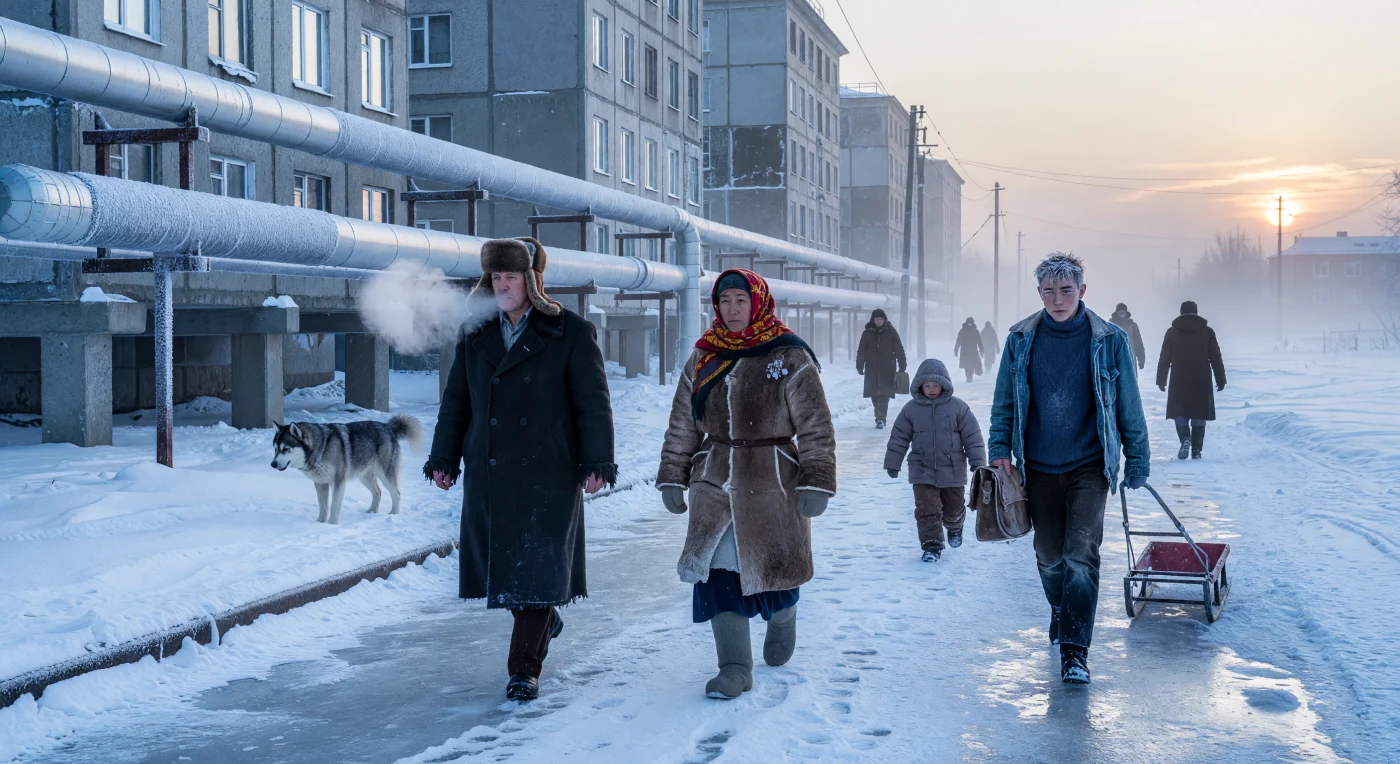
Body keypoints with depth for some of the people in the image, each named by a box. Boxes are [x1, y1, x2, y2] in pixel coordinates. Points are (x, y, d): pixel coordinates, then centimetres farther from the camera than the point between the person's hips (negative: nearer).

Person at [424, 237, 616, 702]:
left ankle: (525, 668, 2)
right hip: (488, 476, 4)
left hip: (548, 474, -4)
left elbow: (593, 403, -5)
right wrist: (444, 459, 12)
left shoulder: (571, 334, -2)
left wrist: (597, 463, -11)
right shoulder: (476, 336, 11)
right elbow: (456, 402, 16)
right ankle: (544, 622, 37)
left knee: (537, 566, -6)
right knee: (499, 561, 9)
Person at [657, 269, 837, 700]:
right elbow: (682, 426, 14)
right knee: (718, 573, -5)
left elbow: (816, 427, -6)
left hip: (773, 485, -3)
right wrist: (672, 478, 11)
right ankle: (735, 668, 2)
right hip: (715, 484, 3)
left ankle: (782, 619, 41)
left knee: (772, 566, 6)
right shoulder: (703, 359, 7)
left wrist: (816, 482, -12)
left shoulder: (789, 358, -6)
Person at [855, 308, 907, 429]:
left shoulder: (891, 332, 1)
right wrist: (859, 366, 2)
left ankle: (880, 419, -15)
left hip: (887, 370, -3)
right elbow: (861, 351, 8)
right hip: (872, 369, 3)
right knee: (874, 395, 5)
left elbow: (899, 349, 2)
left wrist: (902, 366, 0)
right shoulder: (867, 333, 6)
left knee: (884, 394, -10)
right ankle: (880, 417, 18)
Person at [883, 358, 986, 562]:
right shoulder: (911, 409, -2)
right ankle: (932, 545, 2)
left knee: (953, 508, 15)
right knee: (927, 509, -7)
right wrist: (892, 463, 7)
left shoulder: (957, 407, -6)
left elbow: (972, 436, -2)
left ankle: (954, 527, 47)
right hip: (922, 471, 0)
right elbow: (899, 437, 5)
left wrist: (977, 463, -3)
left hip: (952, 470, 0)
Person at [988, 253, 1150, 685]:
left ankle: (1074, 651, -7)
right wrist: (1000, 448, -1)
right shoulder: (1021, 340, 0)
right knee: (1049, 554, 13)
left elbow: (1129, 406, 3)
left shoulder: (1109, 341, -4)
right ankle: (1061, 611, 42)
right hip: (1039, 469, 2)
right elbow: (1004, 401, 9)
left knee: (1081, 556, -12)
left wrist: (1137, 460, 5)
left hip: (1089, 467, -2)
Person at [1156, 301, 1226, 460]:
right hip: (1202, 382, 1)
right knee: (1198, 416, 7)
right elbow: (1216, 359, 4)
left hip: (1179, 382, -1)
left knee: (1180, 413, 7)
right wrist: (1221, 380, 10)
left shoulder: (1172, 332, 2)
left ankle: (1185, 439, -19)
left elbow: (1164, 359, 2)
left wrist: (1161, 380, 7)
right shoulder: (1207, 332, 3)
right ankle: (1196, 450, 5)